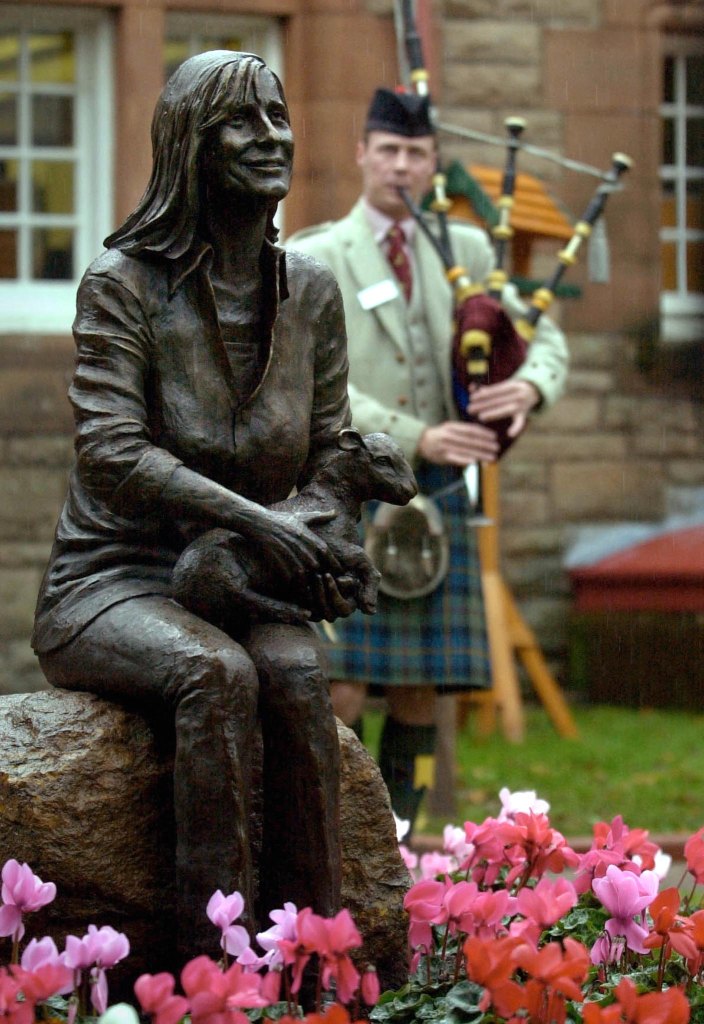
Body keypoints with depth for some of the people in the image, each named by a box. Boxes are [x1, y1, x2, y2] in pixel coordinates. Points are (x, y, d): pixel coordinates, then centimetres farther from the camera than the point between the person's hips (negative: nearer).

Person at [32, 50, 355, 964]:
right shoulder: (125, 284, -8)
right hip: (113, 581, -4)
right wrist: (253, 518, -29)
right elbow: (110, 453, -18)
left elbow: (333, 454, 12)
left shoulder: (310, 292, 8)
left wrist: (330, 542, -12)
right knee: (217, 673, -36)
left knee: (296, 674, -31)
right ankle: (211, 959, -36)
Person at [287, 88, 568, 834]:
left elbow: (543, 336, 12)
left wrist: (529, 386, -13)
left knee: (418, 694, 4)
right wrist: (417, 436, -22)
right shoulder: (313, 259, 1)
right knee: (340, 690, -11)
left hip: (433, 496, 4)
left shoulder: (468, 251, 13)